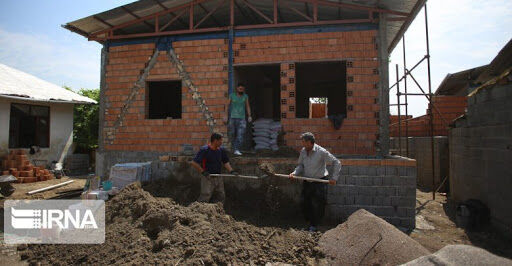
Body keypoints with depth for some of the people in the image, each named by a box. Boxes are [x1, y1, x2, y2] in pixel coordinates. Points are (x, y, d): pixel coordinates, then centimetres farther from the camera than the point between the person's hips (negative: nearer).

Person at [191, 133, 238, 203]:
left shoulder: (221, 150, 4)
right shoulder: (204, 150, -14)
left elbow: (226, 162, 13)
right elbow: (194, 163, -15)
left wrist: (231, 171, -2)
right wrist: (203, 172, -18)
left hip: (218, 178, 7)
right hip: (207, 178, -6)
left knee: (221, 197, 12)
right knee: (205, 198, -8)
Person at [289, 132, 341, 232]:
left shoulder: (321, 152, -17)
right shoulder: (303, 151, -1)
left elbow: (337, 162, -11)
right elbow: (300, 165, 10)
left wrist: (334, 177, -11)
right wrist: (294, 173, -9)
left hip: (319, 182, -5)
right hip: (307, 182, 5)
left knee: (317, 205, 2)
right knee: (305, 203, 7)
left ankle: (314, 225, 21)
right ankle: (308, 221, 29)